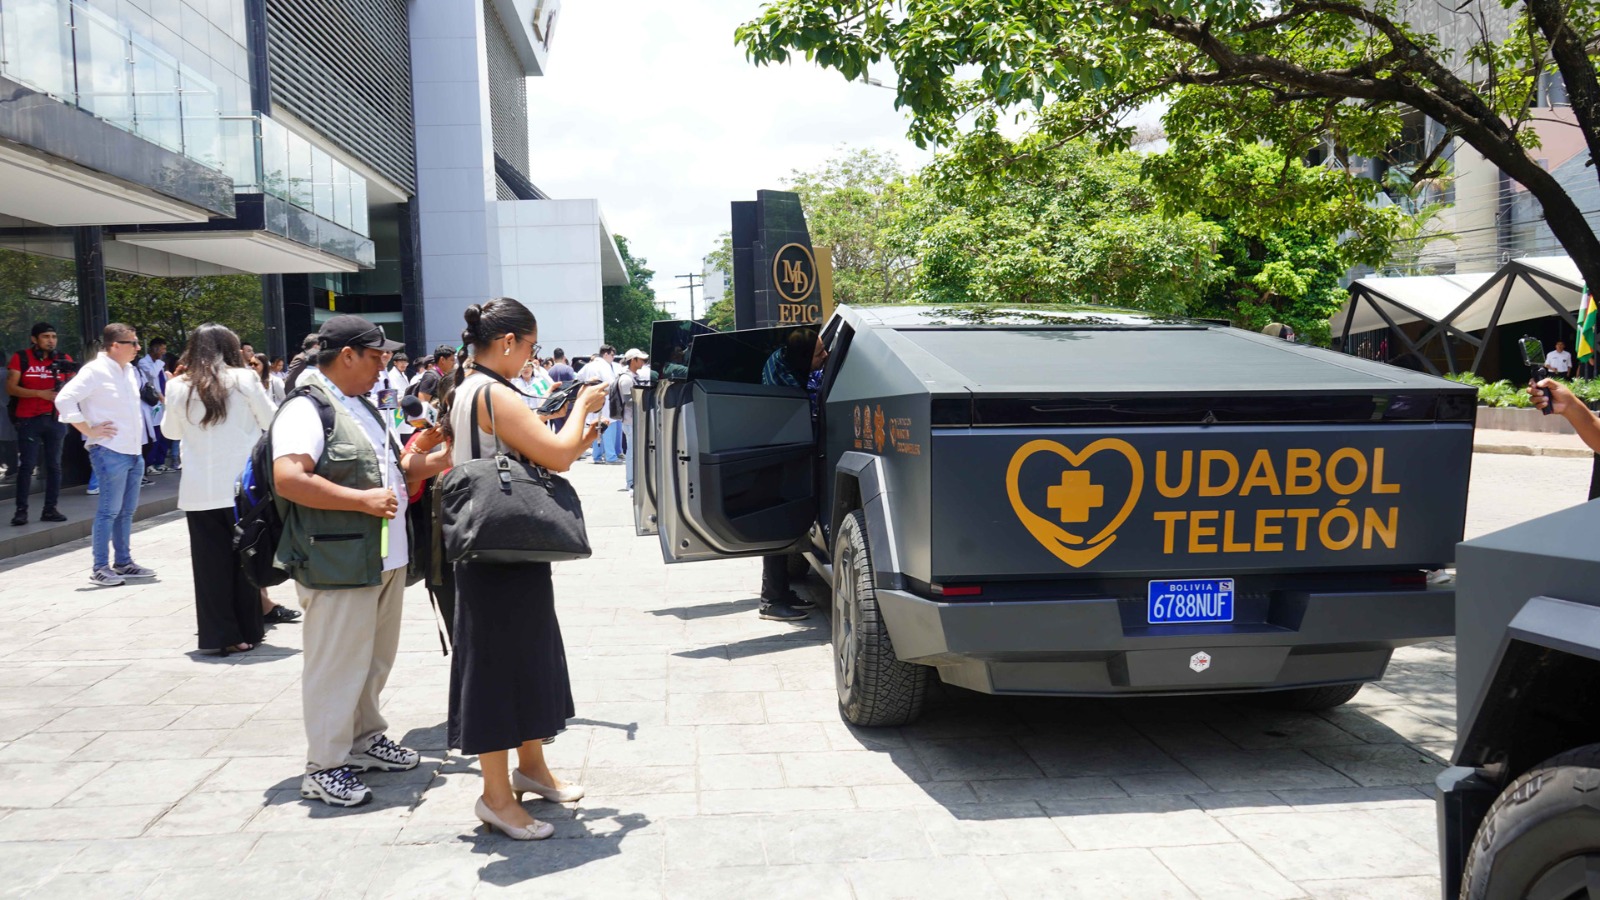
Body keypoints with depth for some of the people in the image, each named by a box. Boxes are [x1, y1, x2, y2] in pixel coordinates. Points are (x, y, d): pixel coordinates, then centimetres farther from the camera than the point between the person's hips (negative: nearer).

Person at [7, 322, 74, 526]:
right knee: (26, 466, -3)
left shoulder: (63, 359, 7)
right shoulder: (21, 358, 1)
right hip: (29, 420, -3)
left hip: (55, 419, 3)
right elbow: (10, 388, -6)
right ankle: (21, 510, 2)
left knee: (54, 466, 5)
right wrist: (40, 393, -17)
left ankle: (50, 509, 11)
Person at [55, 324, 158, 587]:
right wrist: (89, 431, -16)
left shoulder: (129, 370, 14)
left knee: (127, 510, 13)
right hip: (110, 452, -8)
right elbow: (64, 399, -19)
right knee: (109, 510, -4)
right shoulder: (95, 370, -12)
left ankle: (123, 563, 21)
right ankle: (101, 568, 3)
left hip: (133, 451, 8)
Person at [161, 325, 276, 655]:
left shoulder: (179, 387, 1)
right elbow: (270, 421, 4)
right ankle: (248, 632, 18)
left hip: (200, 491, 1)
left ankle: (222, 635, 8)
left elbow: (171, 432, 16)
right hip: (242, 486, -1)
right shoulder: (244, 379, -6)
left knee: (211, 563, 7)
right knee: (245, 559, 11)